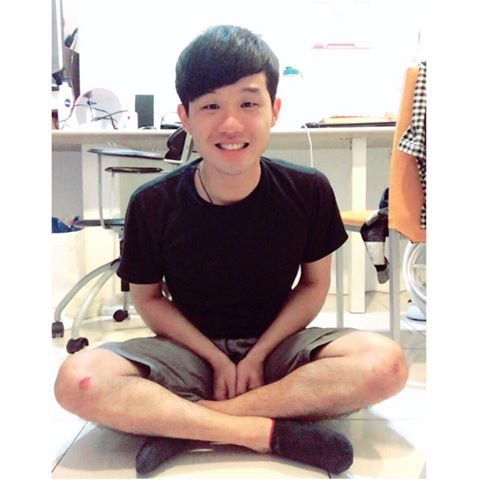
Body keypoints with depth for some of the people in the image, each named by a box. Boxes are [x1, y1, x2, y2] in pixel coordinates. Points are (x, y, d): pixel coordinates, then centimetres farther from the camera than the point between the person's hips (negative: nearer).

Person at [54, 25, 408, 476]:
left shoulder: (309, 191, -11)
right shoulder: (152, 204, -12)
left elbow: (314, 285, 0)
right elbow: (147, 298, -1)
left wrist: (258, 355, -11)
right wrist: (215, 357, -12)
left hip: (277, 345, 1)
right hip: (190, 350, 0)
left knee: (386, 362, -29)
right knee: (77, 380, -28)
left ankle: (182, 423, -24)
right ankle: (268, 432, -25)